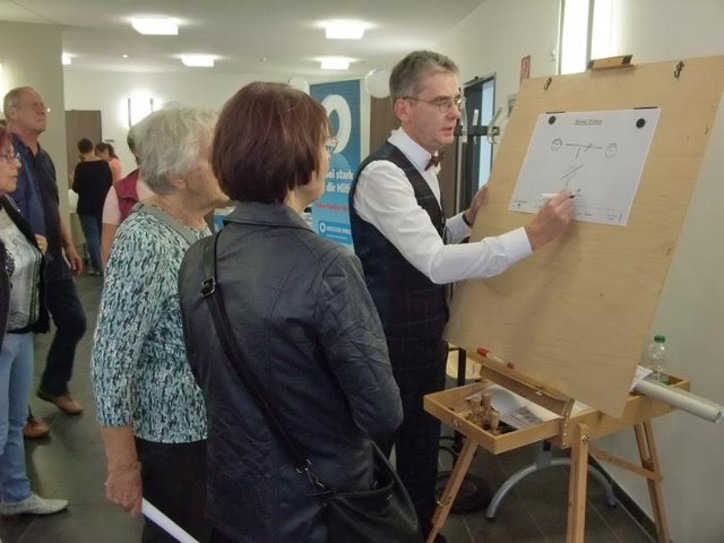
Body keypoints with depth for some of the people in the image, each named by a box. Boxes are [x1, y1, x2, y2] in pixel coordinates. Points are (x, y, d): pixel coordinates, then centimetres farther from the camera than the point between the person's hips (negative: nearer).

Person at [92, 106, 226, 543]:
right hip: (176, 433, -7)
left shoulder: (201, 225, 2)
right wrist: (123, 467, -18)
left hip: (216, 425, 7)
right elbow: (111, 360, -22)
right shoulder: (145, 241, -23)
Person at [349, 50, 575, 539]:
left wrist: (470, 218, -1)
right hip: (391, 345, -9)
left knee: (422, 447, 23)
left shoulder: (424, 169, 8)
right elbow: (436, 263, -32)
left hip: (427, 339, 9)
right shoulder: (383, 173, -23)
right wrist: (533, 235, -34)